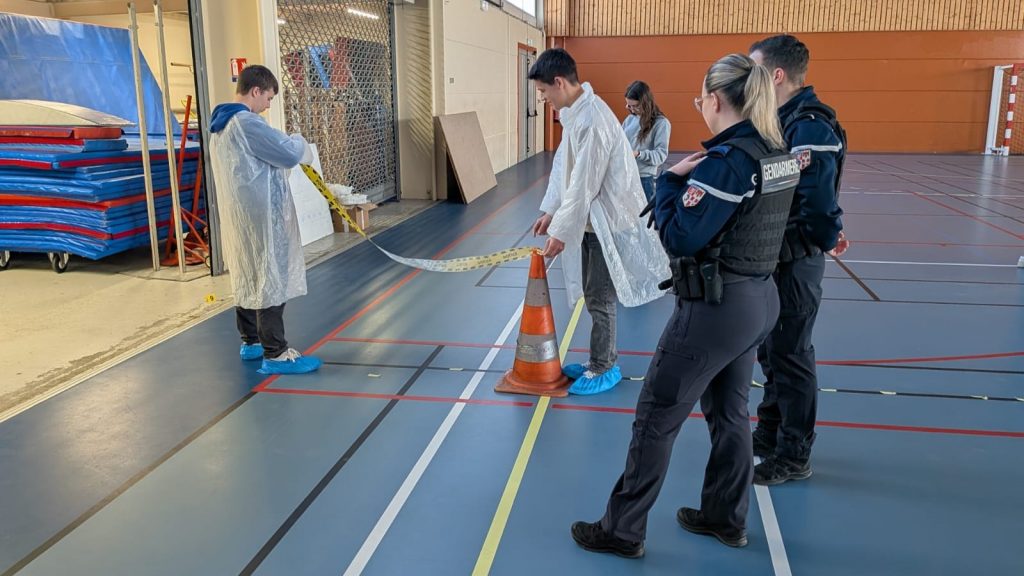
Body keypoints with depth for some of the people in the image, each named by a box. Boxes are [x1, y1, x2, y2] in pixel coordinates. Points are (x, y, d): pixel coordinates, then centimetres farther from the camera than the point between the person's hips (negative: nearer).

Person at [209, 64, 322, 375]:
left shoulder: (221, 124, 13)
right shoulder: (248, 123, -18)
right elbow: (289, 154, -17)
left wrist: (285, 142, 9)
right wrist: (299, 141, 4)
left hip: (238, 214, 10)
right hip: (261, 214, -10)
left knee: (247, 277, 17)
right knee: (271, 281, -6)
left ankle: (251, 341, 29)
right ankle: (276, 354, -2)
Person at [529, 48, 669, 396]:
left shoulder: (592, 119, -24)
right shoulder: (574, 112, 7)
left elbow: (584, 185, -23)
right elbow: (563, 165, 14)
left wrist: (561, 231, -16)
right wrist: (550, 210, 9)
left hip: (607, 222, -9)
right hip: (592, 219, 9)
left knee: (599, 299, 1)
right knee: (594, 296, 17)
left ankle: (603, 370, 15)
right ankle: (601, 361, 30)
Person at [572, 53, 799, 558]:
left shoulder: (727, 161, -22)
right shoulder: (778, 152, 5)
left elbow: (680, 237, -21)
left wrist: (671, 179, -9)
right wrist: (696, 177, -5)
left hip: (715, 308, -9)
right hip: (759, 300, 9)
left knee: (655, 418, 4)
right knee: (729, 413, 22)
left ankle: (622, 531, 17)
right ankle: (726, 518, 37)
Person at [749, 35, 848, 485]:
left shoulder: (810, 127, -21)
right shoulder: (778, 120, 8)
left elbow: (818, 203, -24)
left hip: (794, 263, -9)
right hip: (771, 258, 9)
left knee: (789, 357, 3)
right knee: (770, 351, 19)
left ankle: (794, 457, 18)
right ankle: (769, 434, 36)